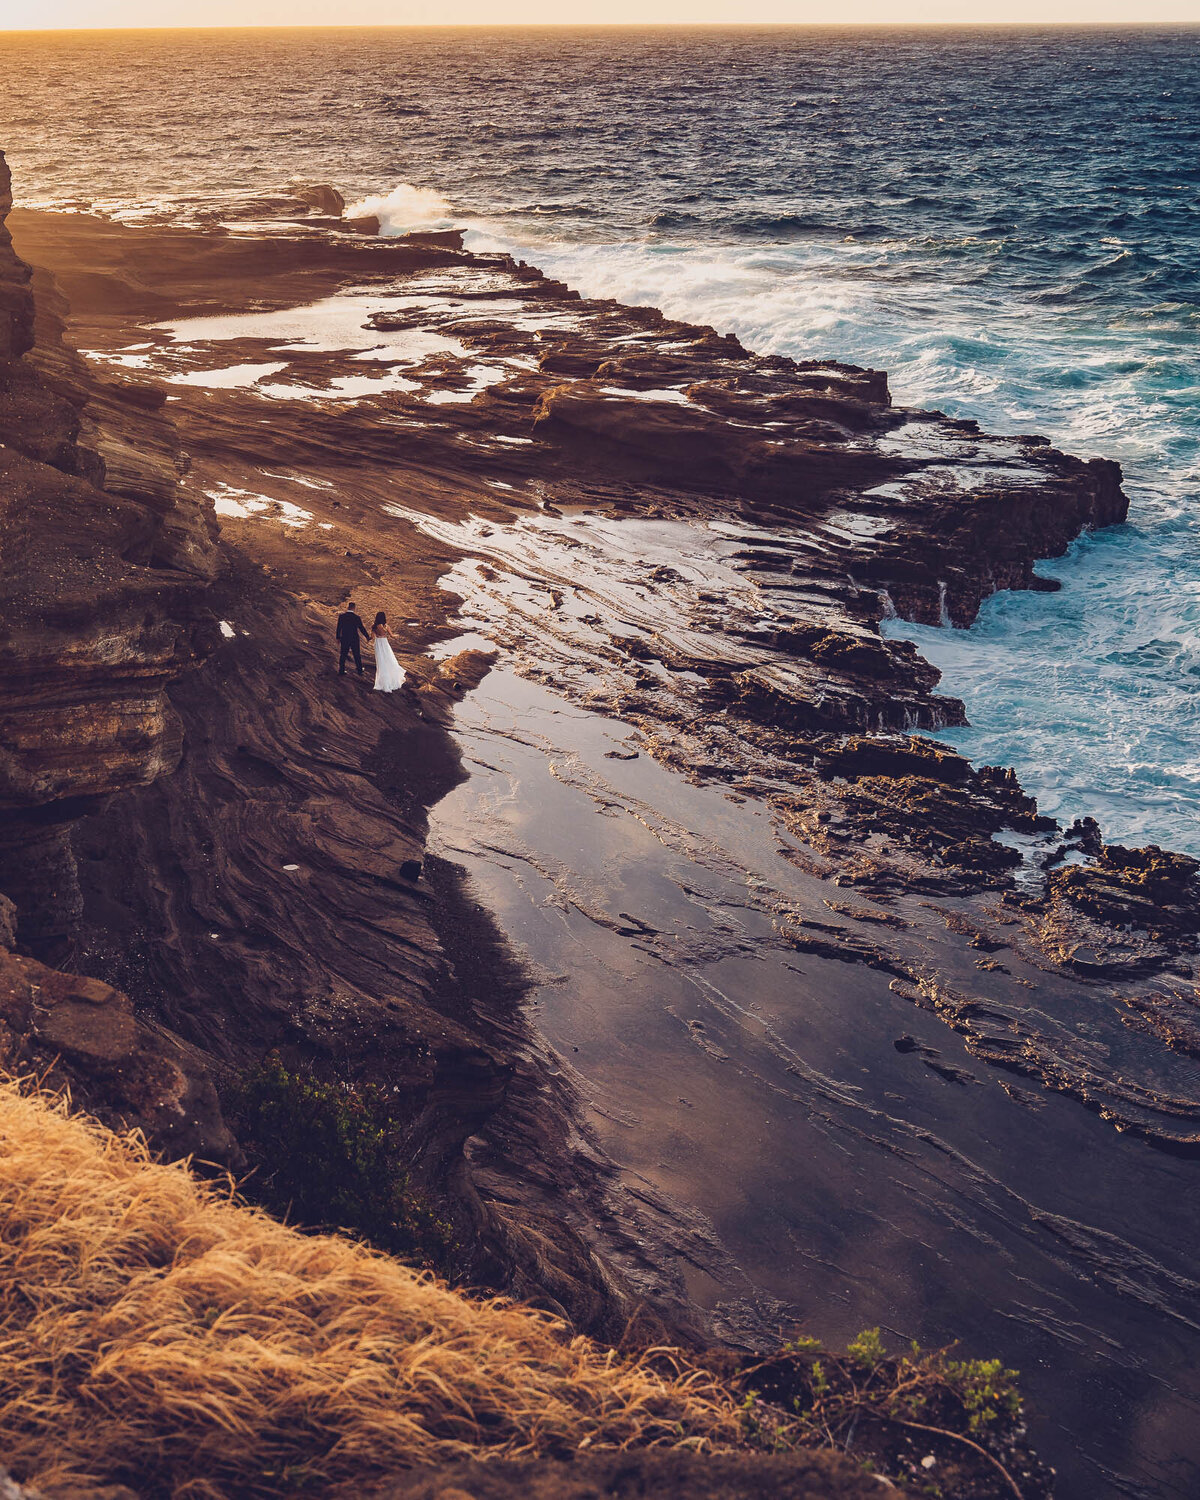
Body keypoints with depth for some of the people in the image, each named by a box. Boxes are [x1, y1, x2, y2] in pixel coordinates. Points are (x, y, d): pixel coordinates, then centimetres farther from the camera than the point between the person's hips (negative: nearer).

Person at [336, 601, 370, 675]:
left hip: (344, 639, 2)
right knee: (357, 655, 13)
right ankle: (360, 671, 23)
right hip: (354, 639, -2)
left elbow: (338, 628, 0)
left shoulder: (341, 616, -7)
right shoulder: (356, 617, -14)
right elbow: (362, 628, -7)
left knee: (343, 655, 12)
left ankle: (341, 671, 16)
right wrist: (367, 637, 6)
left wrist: (338, 638, 11)